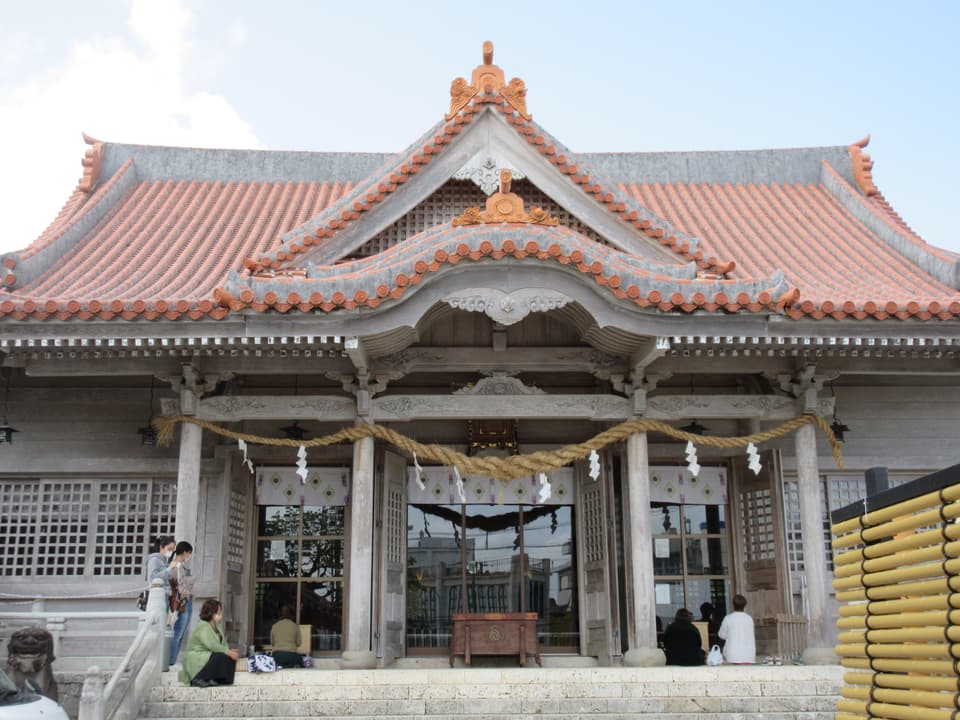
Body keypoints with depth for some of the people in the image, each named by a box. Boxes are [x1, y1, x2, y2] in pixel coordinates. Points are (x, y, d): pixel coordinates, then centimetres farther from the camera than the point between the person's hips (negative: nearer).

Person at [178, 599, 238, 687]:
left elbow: (223, 644, 8)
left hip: (208, 657, 9)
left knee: (230, 658, -7)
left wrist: (229, 651, -14)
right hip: (195, 659, -9)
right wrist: (228, 652, -26)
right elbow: (211, 645, -29)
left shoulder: (217, 627, 12)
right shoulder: (203, 626, -18)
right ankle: (198, 679, -19)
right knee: (220, 657, -30)